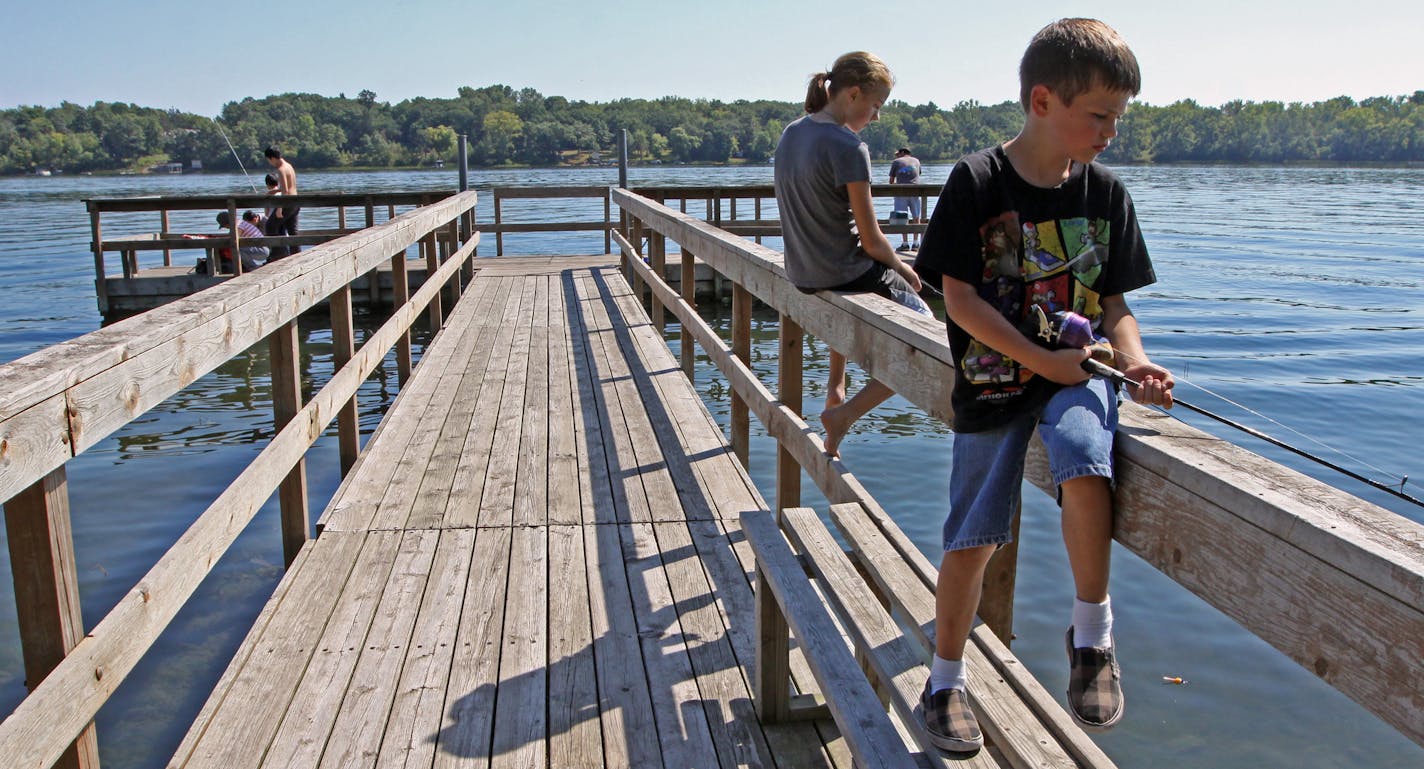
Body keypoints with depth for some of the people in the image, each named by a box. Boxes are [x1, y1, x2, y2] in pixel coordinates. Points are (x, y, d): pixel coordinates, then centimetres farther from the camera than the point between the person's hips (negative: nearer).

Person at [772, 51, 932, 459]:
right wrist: (903, 269, 3)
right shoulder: (848, 146, -21)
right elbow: (871, 239, -17)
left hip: (802, 273, 9)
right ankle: (845, 413, -2)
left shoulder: (791, 134, 4)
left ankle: (835, 388, 39)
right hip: (846, 274, -8)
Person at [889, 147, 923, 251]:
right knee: (916, 218, 7)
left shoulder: (896, 162, 8)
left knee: (903, 218, -1)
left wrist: (894, 186, 29)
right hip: (915, 191, 2)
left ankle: (905, 243, -5)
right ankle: (916, 244, 5)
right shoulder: (916, 160, 16)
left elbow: (891, 181, 11)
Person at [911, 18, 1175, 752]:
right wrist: (1042, 359, -16)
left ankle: (1091, 634, -7)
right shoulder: (977, 182, -9)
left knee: (1085, 466, -30)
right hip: (992, 383, -2)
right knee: (971, 539, 4)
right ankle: (945, 683, 25)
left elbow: (1114, 303, 8)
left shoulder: (1105, 192, 3)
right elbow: (960, 298, -12)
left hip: (1076, 374, 2)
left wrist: (1133, 361, -11)